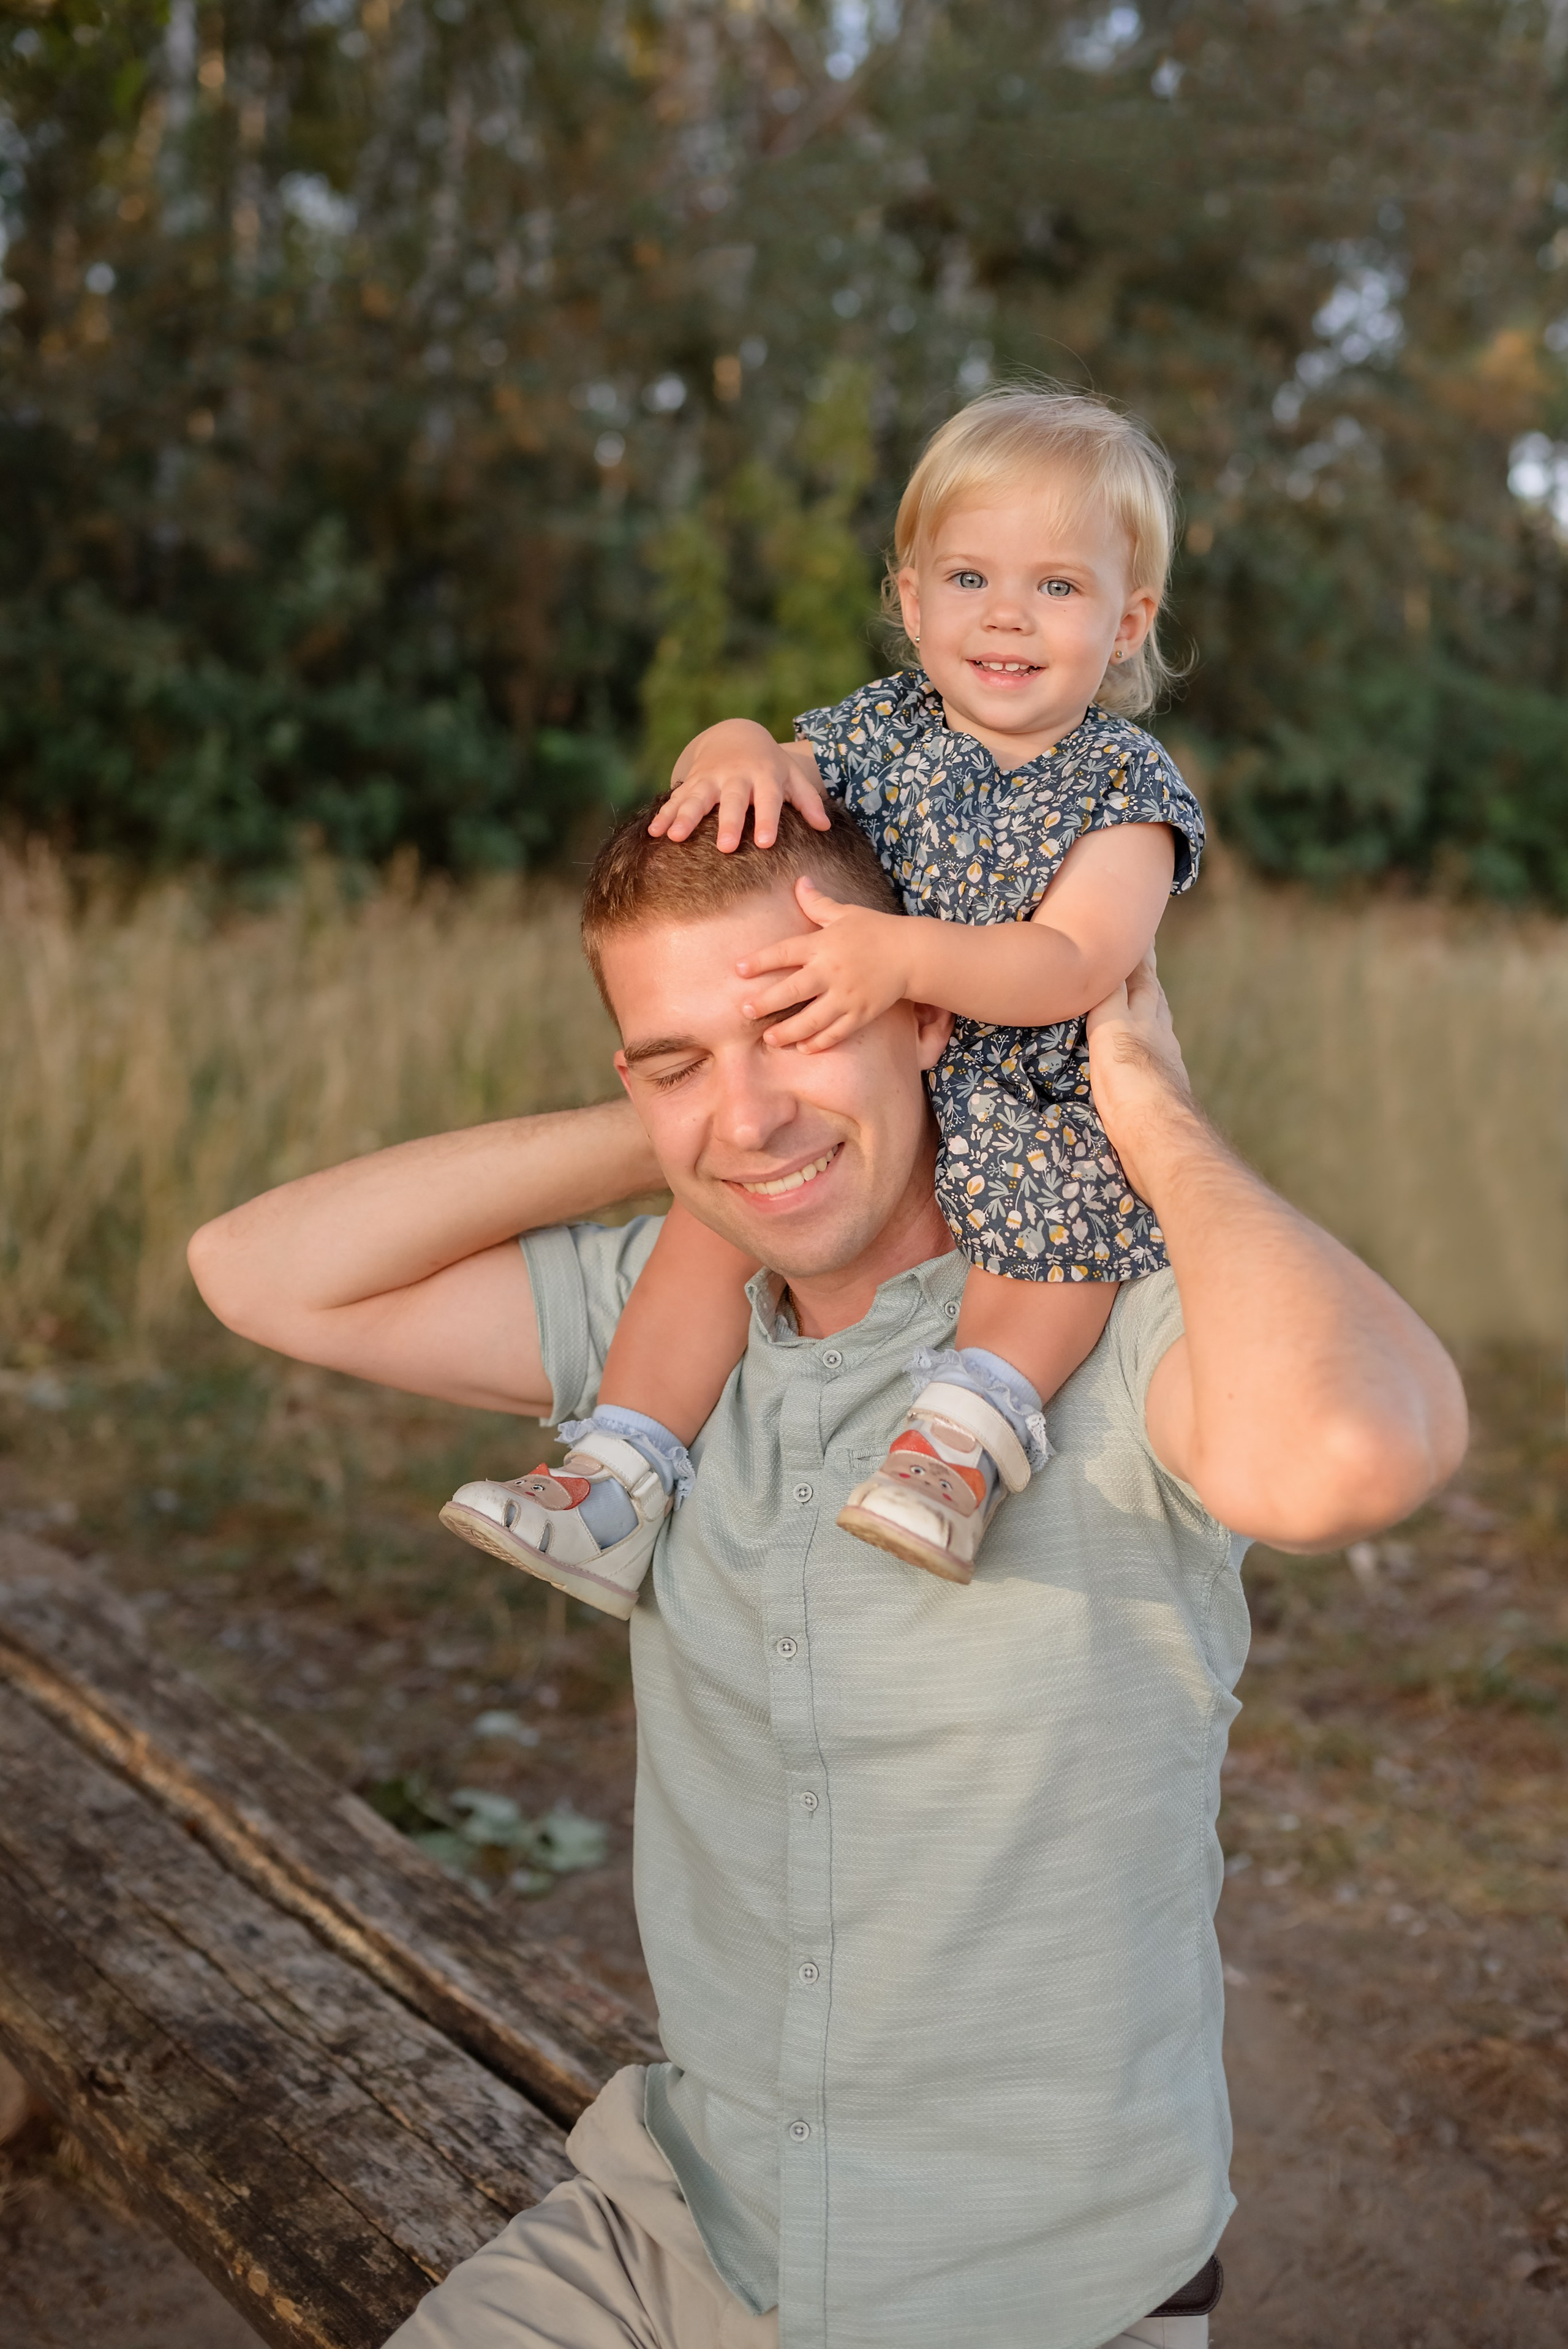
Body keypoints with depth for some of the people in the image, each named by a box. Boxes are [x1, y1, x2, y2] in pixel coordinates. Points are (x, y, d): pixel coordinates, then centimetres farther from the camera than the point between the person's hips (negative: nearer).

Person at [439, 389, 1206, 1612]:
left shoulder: (1123, 785, -7)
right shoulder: (885, 733, 6)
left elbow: (1075, 967, -20)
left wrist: (905, 956, -34)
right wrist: (737, 749, -13)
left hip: (1034, 1105, -4)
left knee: (1064, 1197, -34)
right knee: (722, 1193, -13)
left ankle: (969, 1427, -23)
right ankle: (622, 1477, -9)